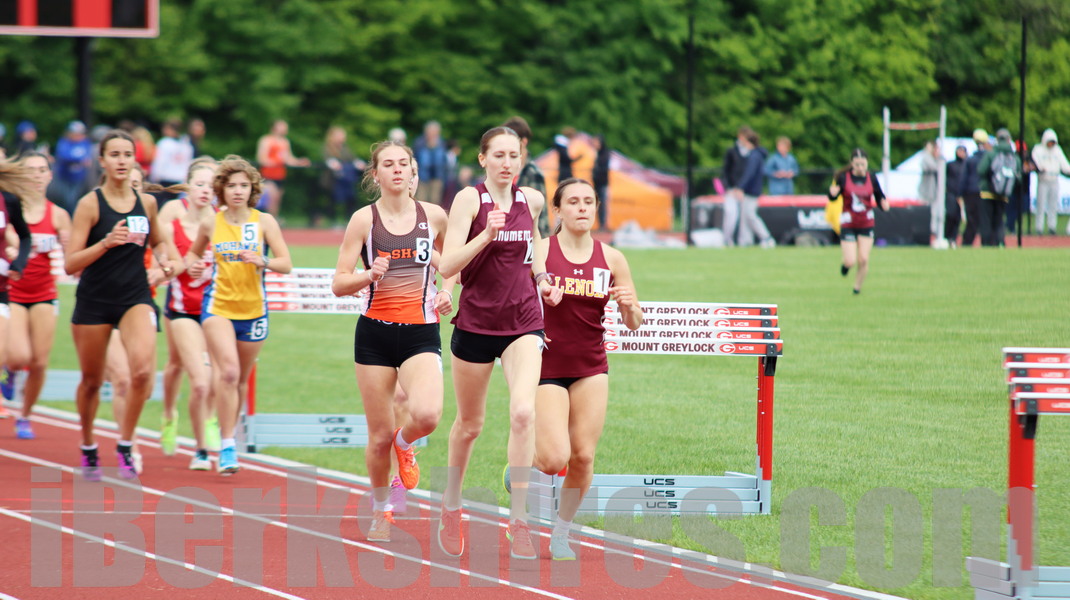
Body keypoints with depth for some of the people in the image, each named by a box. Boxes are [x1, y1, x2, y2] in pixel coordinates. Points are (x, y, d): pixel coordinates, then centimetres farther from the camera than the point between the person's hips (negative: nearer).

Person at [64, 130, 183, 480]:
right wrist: (106, 242, -26)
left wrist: (165, 257, 3)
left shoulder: (147, 202, 3)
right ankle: (88, 449, 36)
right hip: (94, 303, -2)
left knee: (143, 369, -23)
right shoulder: (90, 204, -8)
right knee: (92, 381, 11)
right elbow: (70, 264, -12)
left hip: (135, 299, 2)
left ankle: (125, 445, -7)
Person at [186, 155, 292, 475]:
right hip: (218, 305, -1)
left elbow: (286, 263, -3)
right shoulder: (210, 223, 1)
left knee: (240, 380, 12)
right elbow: (194, 252, 20)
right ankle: (227, 447, -18)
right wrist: (193, 265, -3)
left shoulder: (264, 222, -1)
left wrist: (262, 261, -23)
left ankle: (228, 438, 33)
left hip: (253, 310, 1)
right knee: (228, 371, -20)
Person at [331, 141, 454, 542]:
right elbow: (339, 284, -3)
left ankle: (404, 444, 12)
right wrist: (369, 275, -22)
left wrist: (448, 290, 3)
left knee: (427, 415, -25)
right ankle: (380, 511, 26)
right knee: (379, 434, 2)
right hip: (375, 332, -1)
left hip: (421, 332, 1)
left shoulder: (434, 216, 4)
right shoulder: (364, 219, -2)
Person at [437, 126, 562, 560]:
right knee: (469, 424, 12)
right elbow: (447, 266, -15)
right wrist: (486, 235, -28)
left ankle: (518, 520, -17)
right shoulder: (469, 199, -8)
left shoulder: (532, 200, 5)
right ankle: (451, 508, 36)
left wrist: (542, 276, 10)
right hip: (476, 323, -2)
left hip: (523, 323, 2)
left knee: (523, 413, -19)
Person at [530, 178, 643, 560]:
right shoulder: (539, 251, -7)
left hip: (591, 369, 3)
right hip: (547, 368, -3)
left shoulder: (611, 259, 3)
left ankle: (560, 535, 17)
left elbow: (634, 324, 7)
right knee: (555, 459, -14)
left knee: (583, 457, -3)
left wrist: (629, 305, -15)